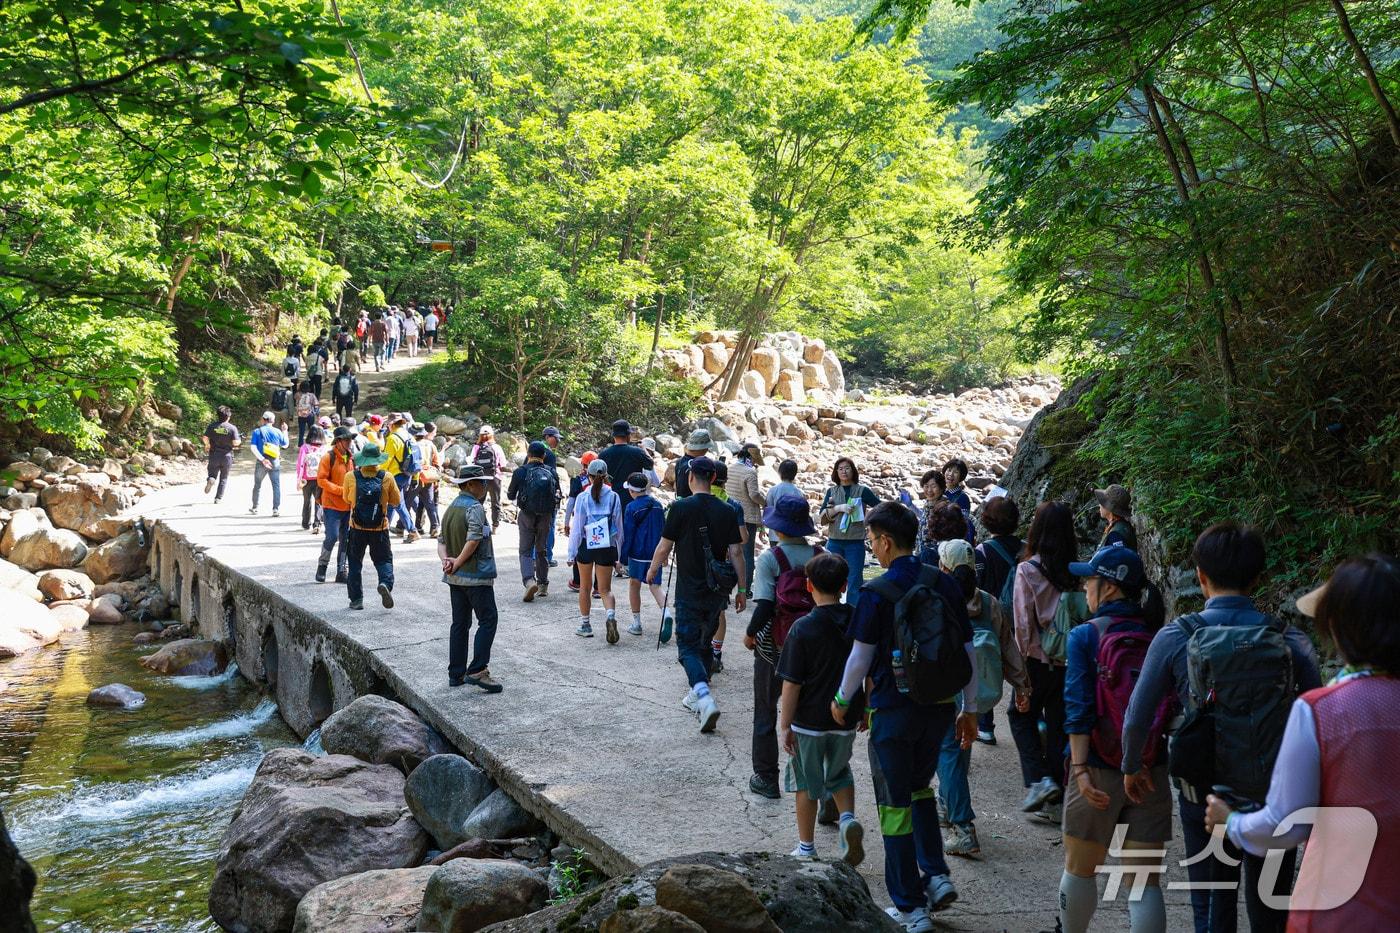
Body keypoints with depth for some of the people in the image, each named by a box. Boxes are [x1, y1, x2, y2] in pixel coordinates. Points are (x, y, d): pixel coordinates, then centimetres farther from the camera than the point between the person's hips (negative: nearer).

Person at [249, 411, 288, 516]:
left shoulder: (257, 431, -2)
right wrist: (284, 431, 22)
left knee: (257, 485, 16)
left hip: (261, 462, 0)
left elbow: (253, 447, -13)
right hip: (275, 462, 0)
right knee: (276, 485, 2)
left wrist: (262, 459, -16)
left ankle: (254, 508, 24)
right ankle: (276, 509, -6)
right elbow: (285, 445, 12)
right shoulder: (277, 431, 0)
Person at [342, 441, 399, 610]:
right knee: (383, 559, 12)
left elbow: (346, 498, 9)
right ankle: (386, 583, -16)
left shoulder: (350, 476, -7)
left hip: (357, 528, 1)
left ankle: (356, 598, 15)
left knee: (355, 563, 14)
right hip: (380, 528, -1)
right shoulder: (387, 478, -9)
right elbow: (396, 501, 3)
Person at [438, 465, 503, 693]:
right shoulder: (475, 507, -13)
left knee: (460, 624, 12)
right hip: (477, 575, -9)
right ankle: (477, 670, -12)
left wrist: (446, 560, -4)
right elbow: (474, 540, -21)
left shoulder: (450, 509, 14)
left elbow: (441, 541, 12)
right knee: (488, 620, -4)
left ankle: (456, 674, 15)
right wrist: (457, 563, -12)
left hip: (456, 578, 9)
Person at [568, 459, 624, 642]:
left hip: (586, 545, -1)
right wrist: (618, 553, 12)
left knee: (585, 587, 16)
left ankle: (585, 625, 23)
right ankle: (611, 616, -22)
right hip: (607, 547, 1)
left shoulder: (583, 497, -7)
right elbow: (619, 527, 3)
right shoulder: (614, 497, -2)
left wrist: (571, 553, 0)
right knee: (605, 589, 6)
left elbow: (577, 528, -7)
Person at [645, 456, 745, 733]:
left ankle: (705, 698, -19)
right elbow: (736, 553, -1)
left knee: (688, 646, 0)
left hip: (689, 592, -4)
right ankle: (698, 695, 31)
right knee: (705, 642, 20)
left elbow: (664, 547, -5)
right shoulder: (726, 511, 0)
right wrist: (741, 589, 7)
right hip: (717, 592, 4)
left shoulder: (681, 508, -11)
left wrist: (653, 570, 14)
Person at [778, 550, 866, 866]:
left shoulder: (803, 628, -16)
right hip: (846, 721, 4)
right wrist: (867, 709, 17)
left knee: (806, 783, 13)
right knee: (839, 774, 25)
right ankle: (848, 818, 1)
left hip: (809, 721, -3)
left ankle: (806, 849, 21)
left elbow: (792, 684, -15)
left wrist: (785, 725, -7)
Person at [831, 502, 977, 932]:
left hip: (894, 709, -5)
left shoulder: (876, 594, -14)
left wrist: (842, 699, 8)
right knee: (920, 787, 26)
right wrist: (970, 709, 13)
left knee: (896, 804, 6)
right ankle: (937, 875, 16)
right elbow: (967, 651, 3)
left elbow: (861, 656, -9)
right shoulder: (945, 584, 0)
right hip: (940, 705, 5)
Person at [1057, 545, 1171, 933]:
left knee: (1080, 869, 18)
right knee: (1146, 882, 6)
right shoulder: (1159, 636, -1)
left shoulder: (1085, 636, -8)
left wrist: (1080, 768, -16)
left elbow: (1079, 708, -15)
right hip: (1152, 771, 2)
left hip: (1099, 771, -2)